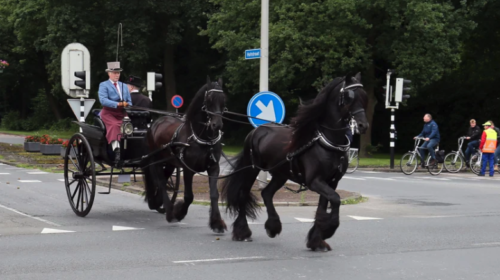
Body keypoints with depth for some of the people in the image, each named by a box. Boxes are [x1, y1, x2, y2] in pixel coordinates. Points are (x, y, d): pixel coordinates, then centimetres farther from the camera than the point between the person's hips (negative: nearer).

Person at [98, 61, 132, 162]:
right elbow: (103, 100, -8)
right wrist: (118, 104, -19)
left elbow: (129, 102, 25)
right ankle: (116, 150, -45)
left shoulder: (124, 86, 28)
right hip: (108, 113, -5)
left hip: (122, 113, 5)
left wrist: (127, 105, -1)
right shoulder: (103, 85, 10)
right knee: (114, 125, -34)